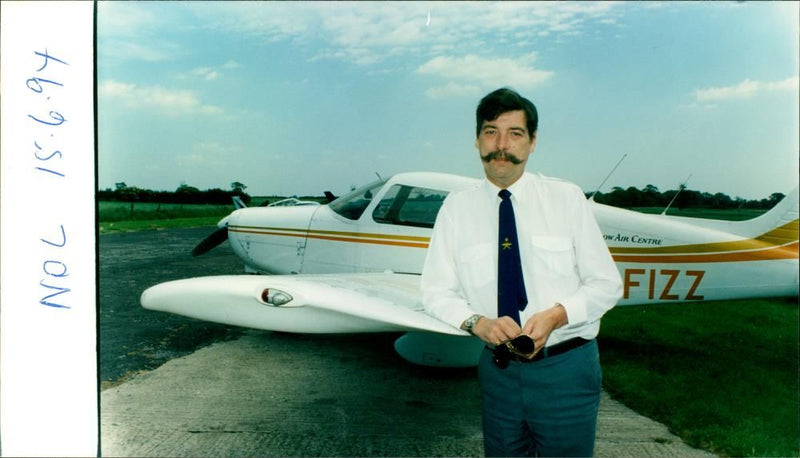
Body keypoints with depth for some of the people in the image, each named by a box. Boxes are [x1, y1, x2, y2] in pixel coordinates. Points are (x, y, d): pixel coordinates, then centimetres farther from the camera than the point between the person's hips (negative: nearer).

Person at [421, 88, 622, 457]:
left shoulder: (566, 198, -4)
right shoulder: (456, 208, -2)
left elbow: (607, 283, -2)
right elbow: (436, 291, 0)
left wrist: (557, 315, -19)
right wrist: (478, 322, -18)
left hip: (566, 370, -1)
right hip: (498, 369, 2)